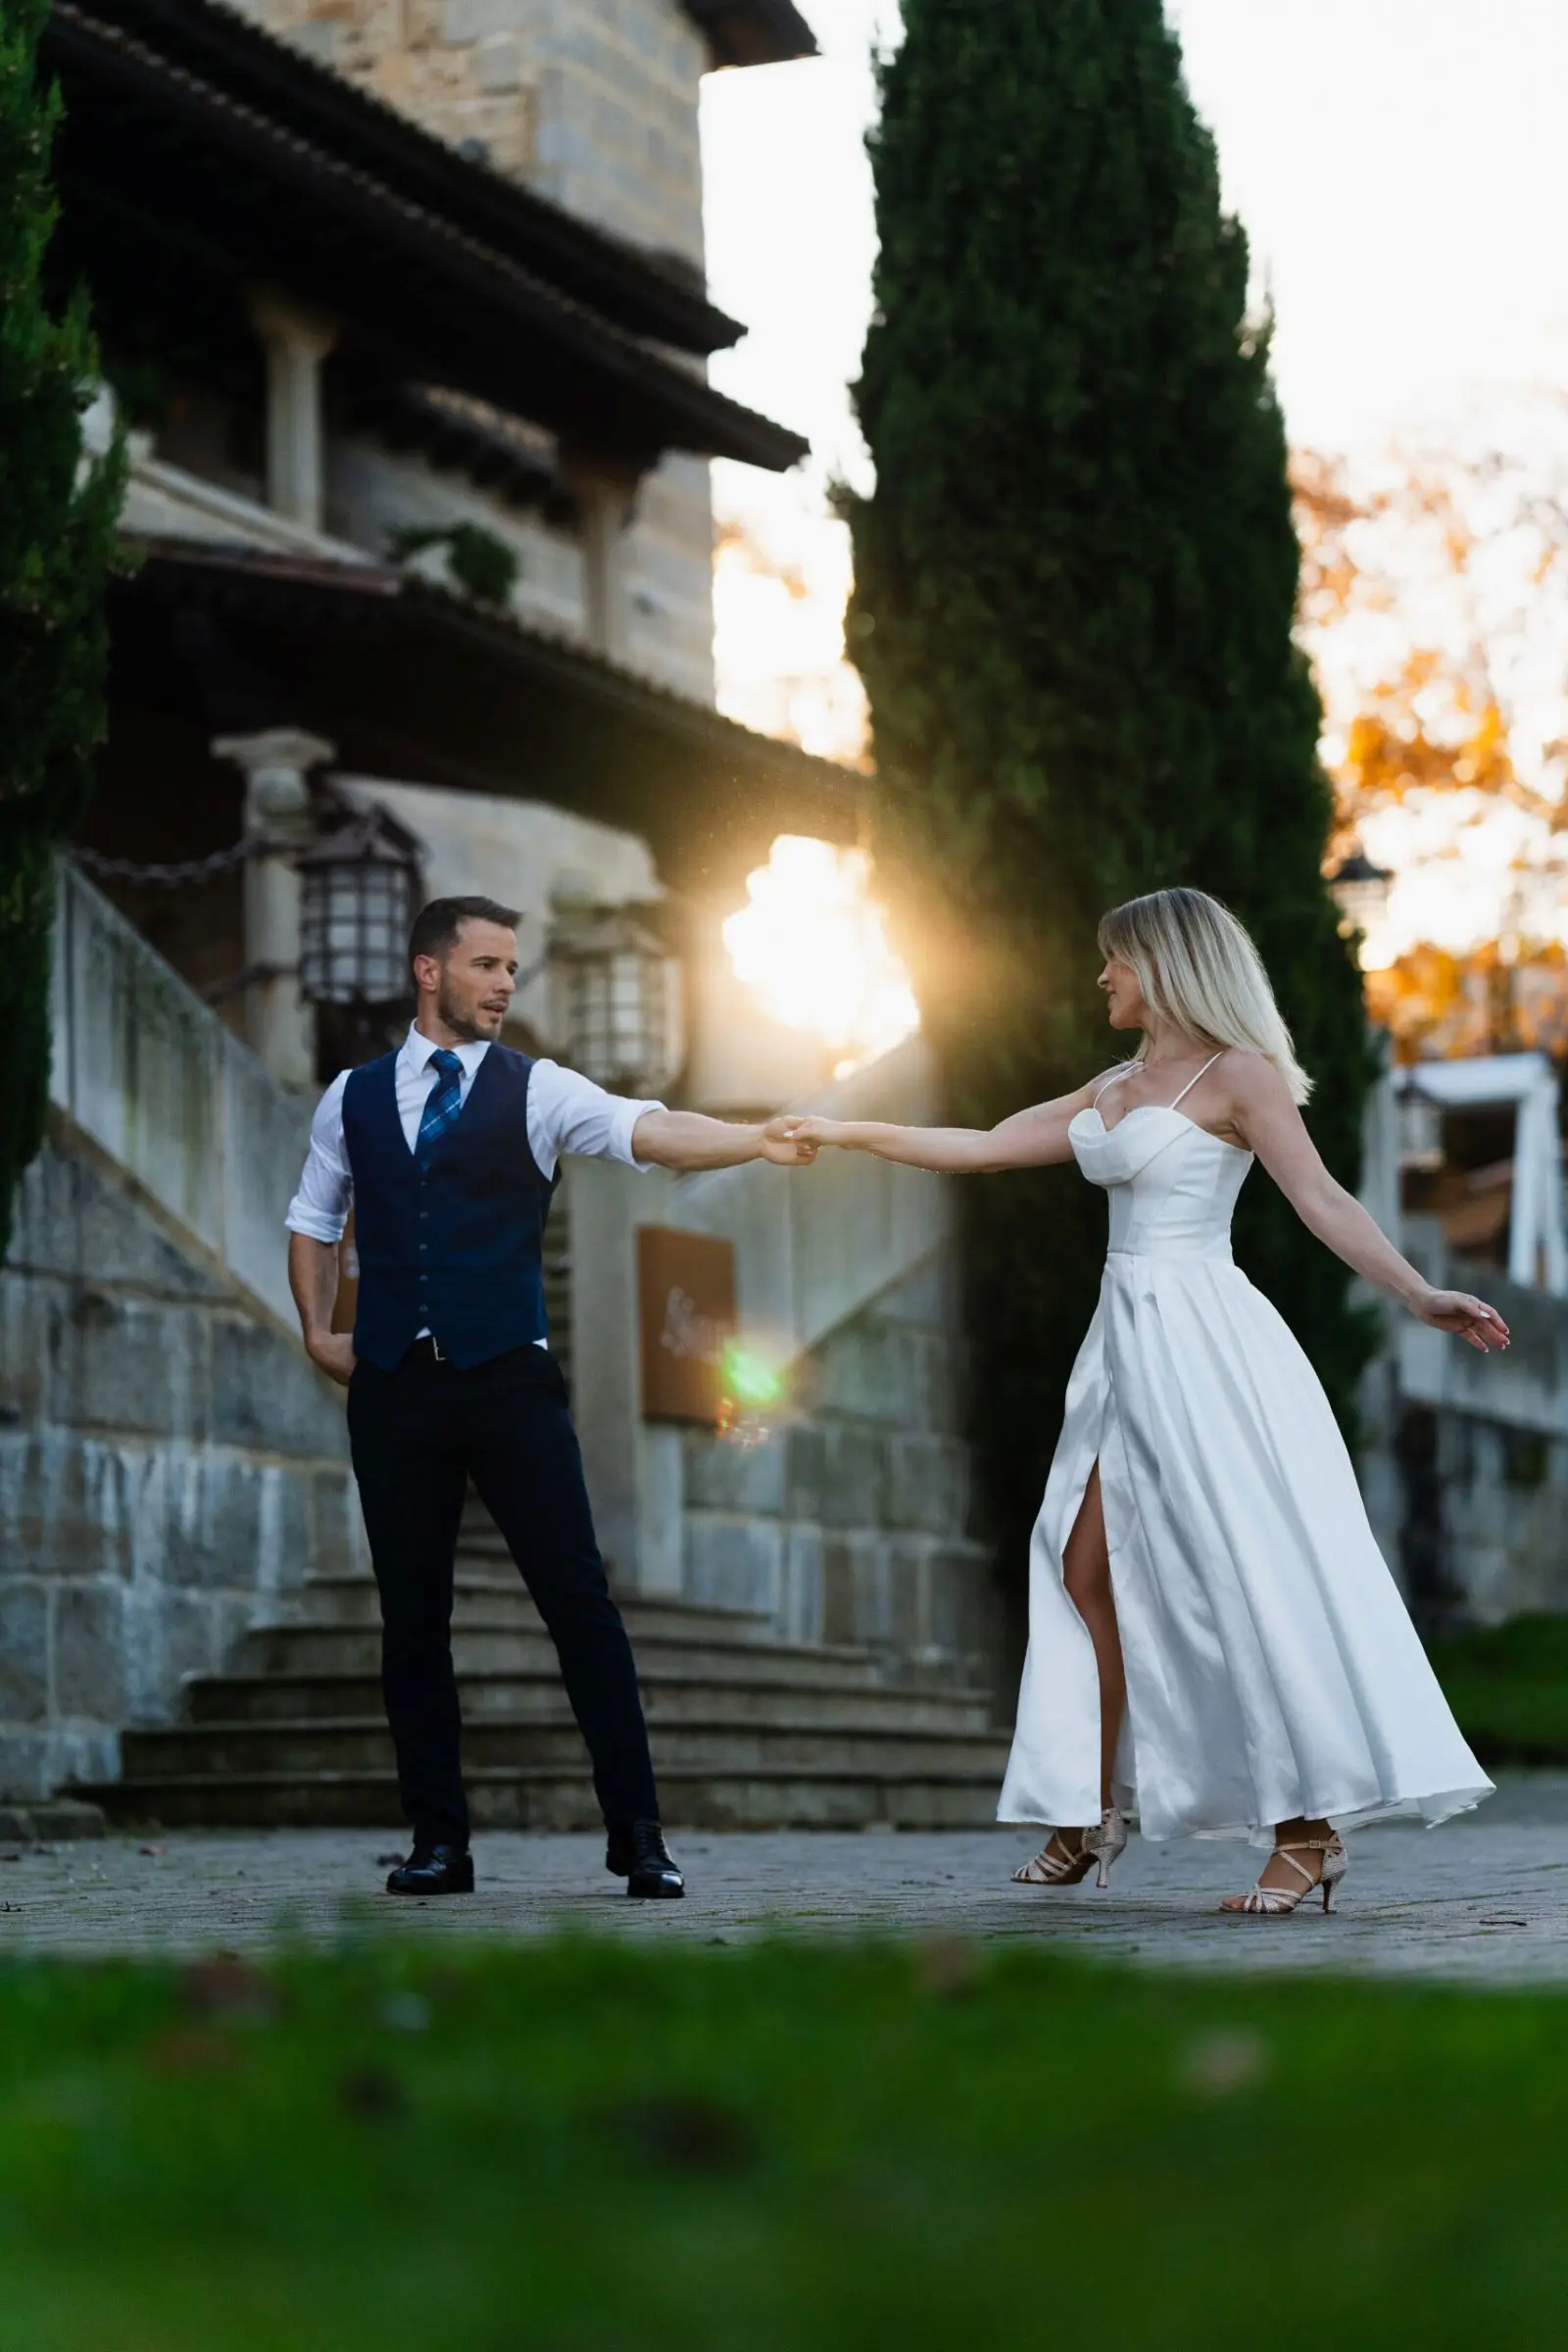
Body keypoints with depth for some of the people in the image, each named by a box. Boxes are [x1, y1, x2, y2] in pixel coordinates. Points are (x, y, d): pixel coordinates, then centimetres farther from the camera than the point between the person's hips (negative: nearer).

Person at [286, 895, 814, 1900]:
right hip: (392, 1389, 2)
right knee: (413, 1615, 4)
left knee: (580, 1599, -7)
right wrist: (318, 1331, 12)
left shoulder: (536, 1091, 2)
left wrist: (755, 1140, -31)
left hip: (508, 1378, -2)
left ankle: (638, 1836, -3)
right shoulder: (354, 1098, 12)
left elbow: (648, 1130, -14)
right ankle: (439, 1842, 12)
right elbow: (315, 1220, 25)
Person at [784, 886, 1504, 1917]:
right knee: (1089, 1573, 4)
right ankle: (1094, 1815, 12)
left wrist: (1417, 1293, -27)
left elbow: (1321, 1198, -14)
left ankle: (1311, 1829, -11)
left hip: (1203, 1339, -8)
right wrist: (848, 1135, 24)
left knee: (1246, 1578, -12)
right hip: (1130, 1347, 8)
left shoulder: (1237, 1076, -5)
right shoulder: (1116, 1090, 18)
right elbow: (984, 1146, 23)